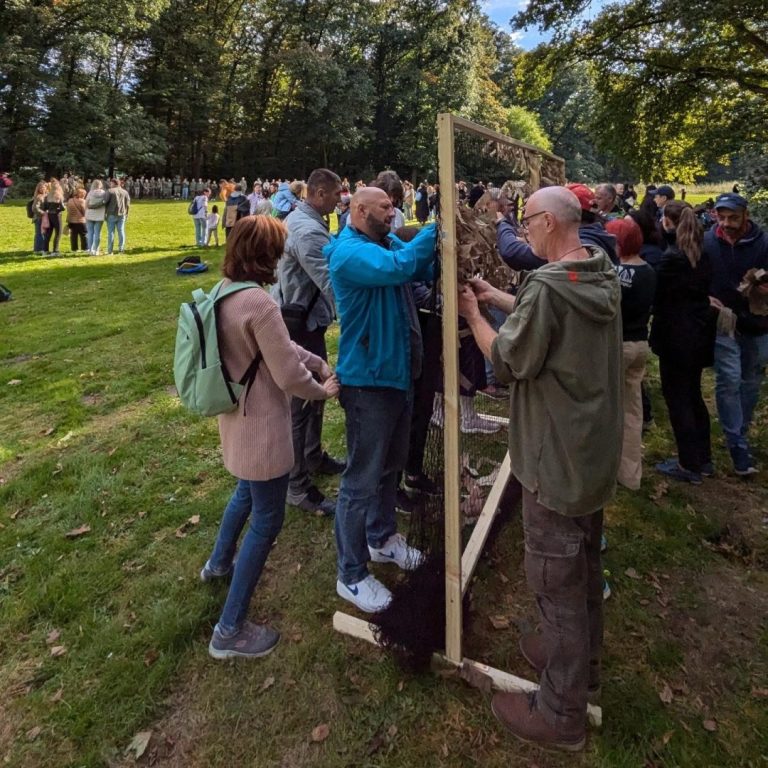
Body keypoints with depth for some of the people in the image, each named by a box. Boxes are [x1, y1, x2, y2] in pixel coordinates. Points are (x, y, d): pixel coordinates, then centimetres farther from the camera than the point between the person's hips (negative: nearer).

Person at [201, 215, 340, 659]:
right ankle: (230, 631, 13)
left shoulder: (225, 293, 3)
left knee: (247, 492, 32)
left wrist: (323, 365, 6)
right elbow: (289, 374, -23)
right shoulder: (259, 303, -27)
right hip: (261, 426, -10)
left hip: (238, 419, 10)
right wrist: (323, 390, -4)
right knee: (267, 520, 3)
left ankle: (219, 564, 55)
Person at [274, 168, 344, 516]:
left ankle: (314, 456, 41)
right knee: (301, 401, -2)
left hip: (305, 320, 11)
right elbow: (333, 284, -31)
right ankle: (298, 486, 10)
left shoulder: (300, 219, 10)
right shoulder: (308, 232, -24)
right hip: (300, 326, -11)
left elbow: (325, 267, 16)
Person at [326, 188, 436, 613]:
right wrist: (436, 228, -24)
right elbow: (399, 267, -34)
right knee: (362, 478, 0)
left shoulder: (389, 242, 10)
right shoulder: (349, 252, -18)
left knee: (391, 465, 23)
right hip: (368, 380, -9)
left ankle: (381, 537, 44)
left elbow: (426, 269, 5)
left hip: (398, 372, 10)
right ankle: (351, 575, 16)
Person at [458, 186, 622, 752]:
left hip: (557, 461, -9)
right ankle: (583, 662, 46)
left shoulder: (548, 286, -24)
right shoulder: (604, 275, 5)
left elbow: (509, 363, -16)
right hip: (596, 451, 9)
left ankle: (561, 714, 24)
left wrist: (474, 315, -2)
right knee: (586, 564, 24)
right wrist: (503, 300, 13)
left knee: (556, 581, 5)